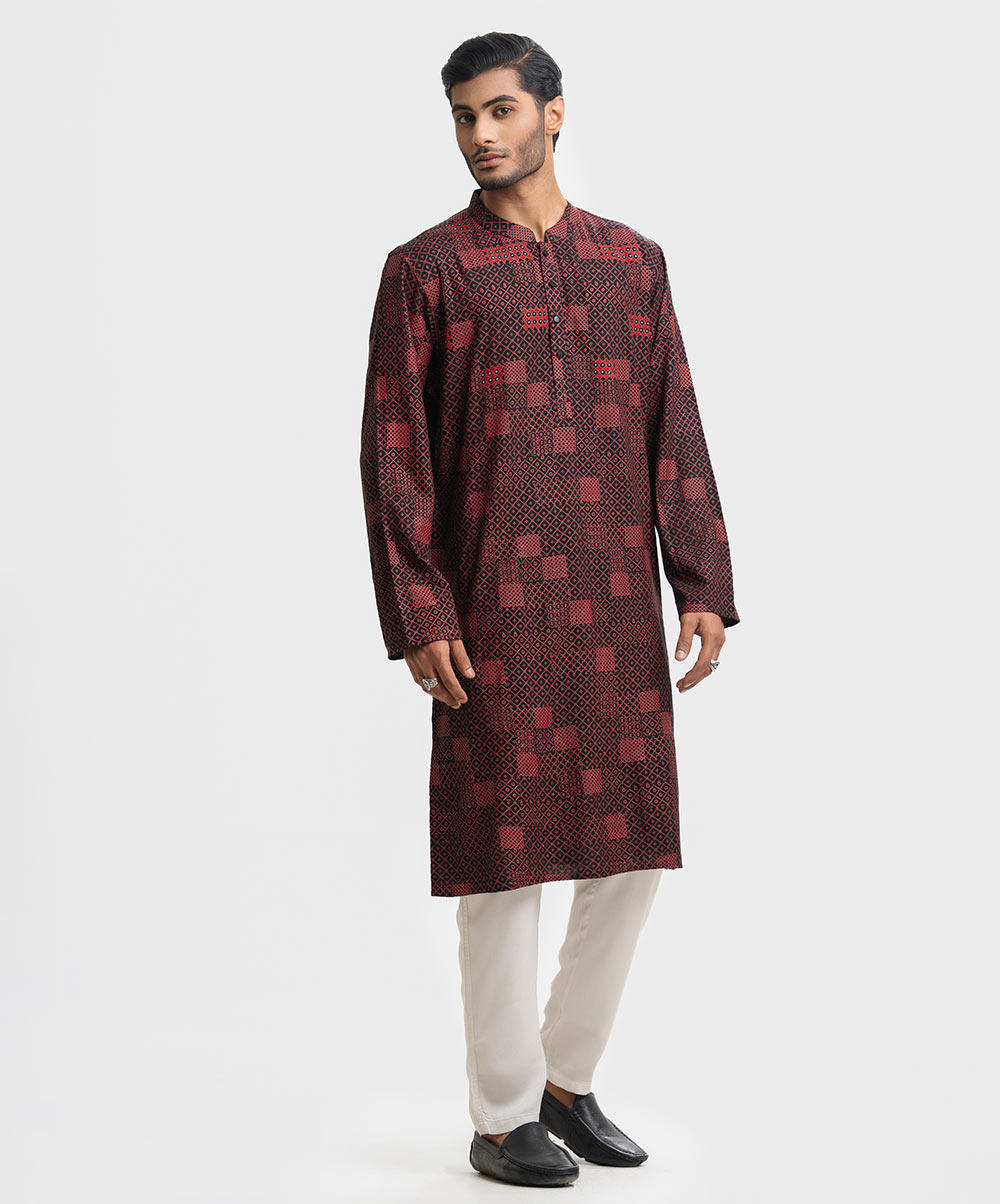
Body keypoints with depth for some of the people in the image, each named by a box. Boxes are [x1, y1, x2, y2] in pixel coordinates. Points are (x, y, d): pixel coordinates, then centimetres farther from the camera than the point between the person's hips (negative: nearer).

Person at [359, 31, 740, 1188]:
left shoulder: (633, 261, 11)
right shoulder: (424, 270, 1)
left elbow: (676, 439, 9)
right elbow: (392, 456, -3)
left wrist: (703, 589, 2)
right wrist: (417, 616, -11)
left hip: (618, 613, 4)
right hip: (494, 616, -4)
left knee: (631, 855, 7)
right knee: (504, 861, 0)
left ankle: (568, 1081, 26)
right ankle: (503, 1118, 15)